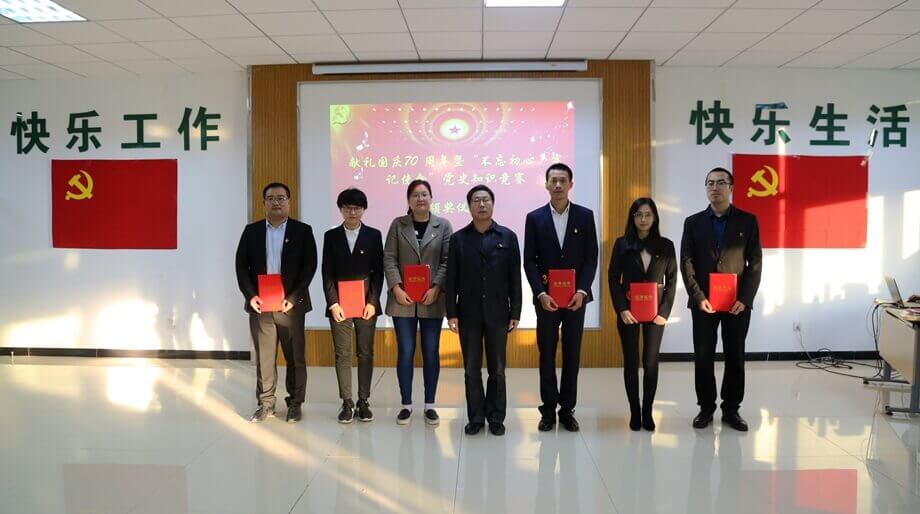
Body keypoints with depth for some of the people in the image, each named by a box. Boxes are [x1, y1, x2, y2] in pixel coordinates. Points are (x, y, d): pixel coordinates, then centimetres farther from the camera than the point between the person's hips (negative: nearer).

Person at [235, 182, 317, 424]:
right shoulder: (251, 231, 8)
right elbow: (241, 265, 5)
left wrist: (293, 297, -14)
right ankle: (266, 404, 17)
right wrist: (250, 296, -8)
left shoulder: (303, 231, 1)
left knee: (295, 357, 5)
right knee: (264, 357, 6)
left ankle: (295, 403, 16)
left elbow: (309, 266, -5)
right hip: (260, 304, 2)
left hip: (290, 304, -2)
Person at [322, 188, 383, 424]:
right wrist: (333, 303, -7)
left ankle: (363, 402, 12)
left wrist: (372, 302, -8)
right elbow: (327, 272, 2)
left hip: (366, 303, 0)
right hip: (339, 304, 0)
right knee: (343, 354, 2)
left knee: (366, 353, 4)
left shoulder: (374, 235, 4)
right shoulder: (331, 236, 5)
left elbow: (378, 271, 1)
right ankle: (347, 402, 9)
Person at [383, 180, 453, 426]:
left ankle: (429, 404, 16)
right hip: (403, 299, 0)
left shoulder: (443, 225, 5)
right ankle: (406, 404, 14)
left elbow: (448, 261, 0)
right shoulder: (398, 224, 5)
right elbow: (389, 258, 1)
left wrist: (436, 288, -12)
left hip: (432, 300, 0)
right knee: (405, 352, 2)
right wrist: (396, 287, -11)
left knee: (431, 352, 6)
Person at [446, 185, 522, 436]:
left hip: (498, 314, 0)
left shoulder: (508, 237, 3)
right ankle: (475, 418, 17)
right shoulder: (458, 239, 4)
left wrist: (515, 313, -2)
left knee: (497, 369, 7)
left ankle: (496, 418, 18)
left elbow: (515, 279, 2)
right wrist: (451, 314, -4)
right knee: (472, 369, 6)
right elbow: (451, 280, 2)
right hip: (468, 314, 0)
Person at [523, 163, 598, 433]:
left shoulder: (585, 216, 3)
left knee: (572, 354, 7)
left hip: (576, 296, 1)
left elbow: (591, 257, 1)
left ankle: (567, 409, 17)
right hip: (546, 297, 0)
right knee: (547, 354, 4)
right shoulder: (534, 218, 2)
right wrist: (541, 294, -12)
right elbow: (529, 261, -1)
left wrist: (582, 291, -11)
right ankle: (548, 410, 14)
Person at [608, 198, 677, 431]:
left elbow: (672, 281, 3)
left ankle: (647, 412, 14)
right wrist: (621, 309, -9)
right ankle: (634, 412, 14)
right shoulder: (622, 244, 1)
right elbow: (613, 278, 0)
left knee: (651, 361, 3)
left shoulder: (666, 245, 3)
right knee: (631, 361, 5)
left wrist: (664, 311, -5)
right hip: (628, 311, 0)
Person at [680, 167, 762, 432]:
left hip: (737, 303, 0)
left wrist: (745, 299, -10)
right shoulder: (693, 222, 6)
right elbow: (686, 264, 1)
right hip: (703, 302, 1)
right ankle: (706, 408, 15)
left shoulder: (748, 221, 3)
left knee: (735, 357, 6)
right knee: (703, 357, 4)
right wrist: (698, 298, -10)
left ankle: (731, 409, 18)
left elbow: (755, 263, 0)